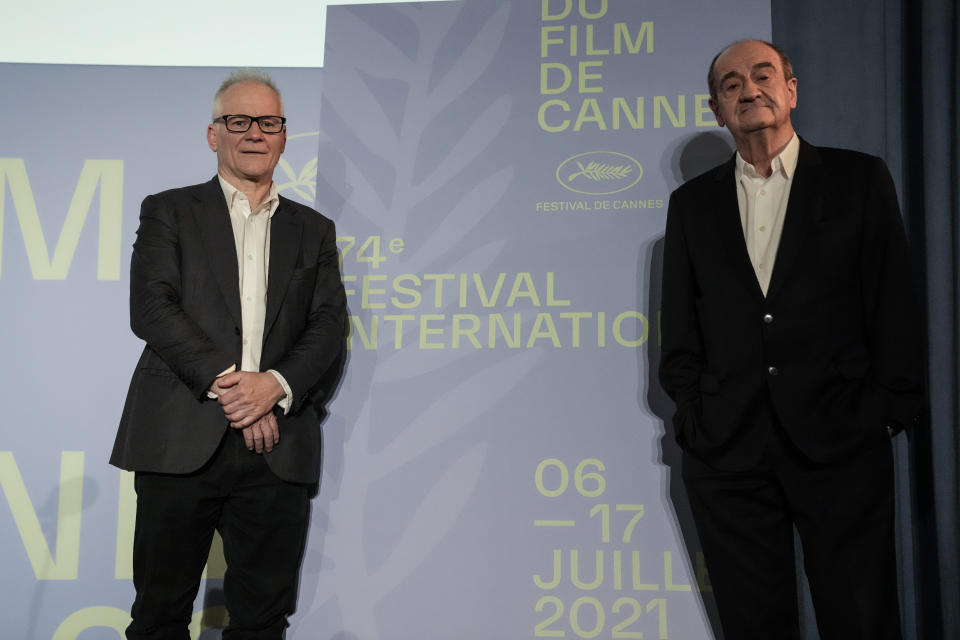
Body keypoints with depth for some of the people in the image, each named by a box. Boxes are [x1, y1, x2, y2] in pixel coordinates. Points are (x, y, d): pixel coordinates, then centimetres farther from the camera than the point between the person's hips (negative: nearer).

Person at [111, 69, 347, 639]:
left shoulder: (313, 230, 17)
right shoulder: (170, 212, 10)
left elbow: (329, 326, 7)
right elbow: (151, 308, -3)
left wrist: (276, 385, -12)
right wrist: (225, 380, -14)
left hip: (277, 448, 2)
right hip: (182, 441, -2)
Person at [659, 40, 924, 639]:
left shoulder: (860, 178, 6)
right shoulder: (692, 202, 13)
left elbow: (895, 304, 3)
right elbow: (680, 326, 12)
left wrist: (889, 411, -4)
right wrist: (693, 413, 2)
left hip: (841, 447, -2)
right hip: (726, 451, 2)